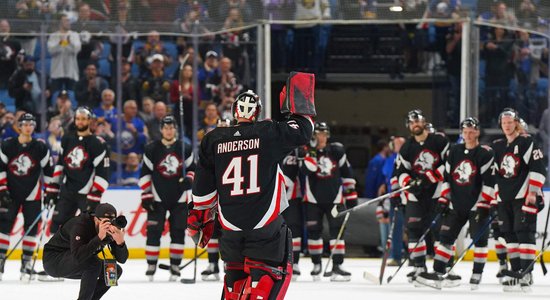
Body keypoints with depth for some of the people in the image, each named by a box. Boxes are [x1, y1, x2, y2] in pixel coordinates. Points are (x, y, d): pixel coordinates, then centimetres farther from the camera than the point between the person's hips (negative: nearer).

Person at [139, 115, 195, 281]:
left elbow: (192, 168, 11)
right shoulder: (152, 149, -1)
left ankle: (175, 265, 9)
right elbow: (145, 174, 1)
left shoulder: (185, 149, 2)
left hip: (179, 199, 1)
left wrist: (189, 180, -11)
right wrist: (146, 196, -4)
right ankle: (151, 265, 1)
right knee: (154, 231, -6)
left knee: (178, 231, 1)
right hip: (157, 198, -1)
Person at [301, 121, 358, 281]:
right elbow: (308, 169, -22)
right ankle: (316, 265, 20)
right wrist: (311, 150, -30)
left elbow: (347, 173, 9)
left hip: (334, 197, 0)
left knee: (337, 230, -8)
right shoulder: (306, 152, -3)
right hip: (313, 199, 0)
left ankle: (337, 267, -9)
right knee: (313, 231, 3)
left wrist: (351, 194, 8)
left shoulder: (336, 151, 2)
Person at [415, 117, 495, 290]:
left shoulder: (485, 154, -7)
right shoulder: (454, 152, 10)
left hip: (477, 205, -5)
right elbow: (447, 177, 14)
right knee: (446, 237, 1)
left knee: (479, 239, -4)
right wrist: (444, 199, 7)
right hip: (456, 204, 5)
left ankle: (477, 275, 2)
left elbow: (489, 181, -12)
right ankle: (438, 273, 1)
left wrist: (484, 204, -17)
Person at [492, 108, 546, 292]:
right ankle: (516, 272, 9)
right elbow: (493, 173, 21)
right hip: (504, 199, 6)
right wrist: (495, 195, 16)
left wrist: (533, 193, -16)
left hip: (524, 197, -6)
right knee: (509, 234, 5)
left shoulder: (527, 143, -4)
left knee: (524, 233, -11)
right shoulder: (497, 147, 14)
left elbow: (538, 169, -10)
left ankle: (527, 273, -13)